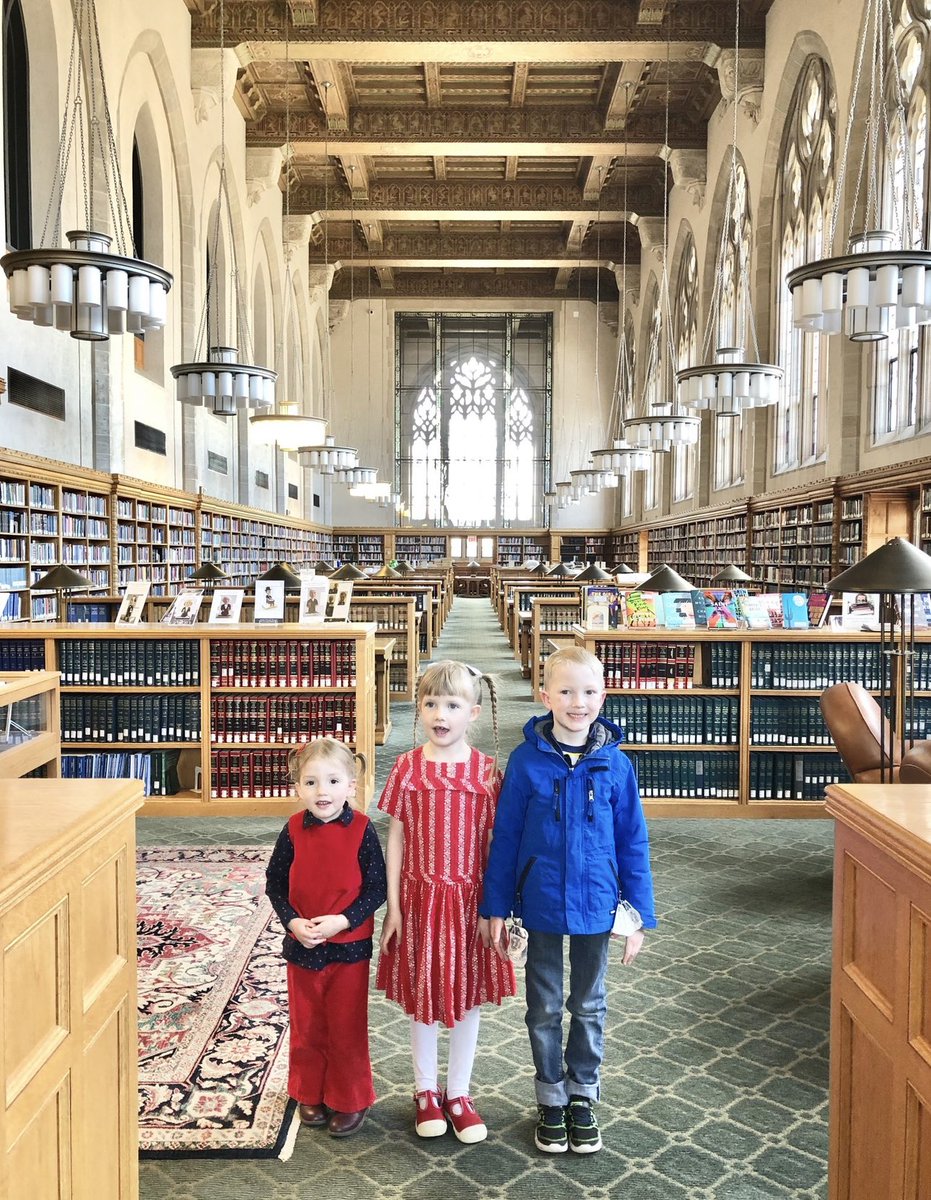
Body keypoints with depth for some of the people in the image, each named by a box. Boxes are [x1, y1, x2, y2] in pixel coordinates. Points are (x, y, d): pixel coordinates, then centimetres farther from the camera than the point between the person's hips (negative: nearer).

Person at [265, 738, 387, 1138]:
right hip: (302, 946, 3)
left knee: (347, 1029, 10)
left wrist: (342, 921, -21)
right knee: (306, 1026, 17)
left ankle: (350, 1101, 29)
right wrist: (293, 922, -13)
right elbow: (275, 884, 1)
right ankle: (309, 1094, 37)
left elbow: (377, 888, -10)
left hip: (350, 947, -2)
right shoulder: (294, 831, -8)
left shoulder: (362, 830, -14)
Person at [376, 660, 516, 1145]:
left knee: (467, 995, 12)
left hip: (469, 899, 0)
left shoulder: (487, 771, -6)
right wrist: (393, 906, -2)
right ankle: (426, 1090, 33)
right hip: (420, 897, 0)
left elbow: (494, 841, -2)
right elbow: (396, 838, -1)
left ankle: (458, 1094, 31)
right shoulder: (407, 768, -5)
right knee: (421, 995, 13)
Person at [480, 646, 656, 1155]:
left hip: (595, 905, 1)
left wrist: (639, 915, -1)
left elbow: (632, 843, -2)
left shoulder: (616, 764, -8)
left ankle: (583, 1097, 37)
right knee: (545, 1008, 15)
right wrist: (495, 908, -5)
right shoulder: (526, 760, -11)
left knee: (589, 1005, 18)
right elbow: (505, 837, -5)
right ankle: (551, 1100, 34)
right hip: (540, 904, -1)